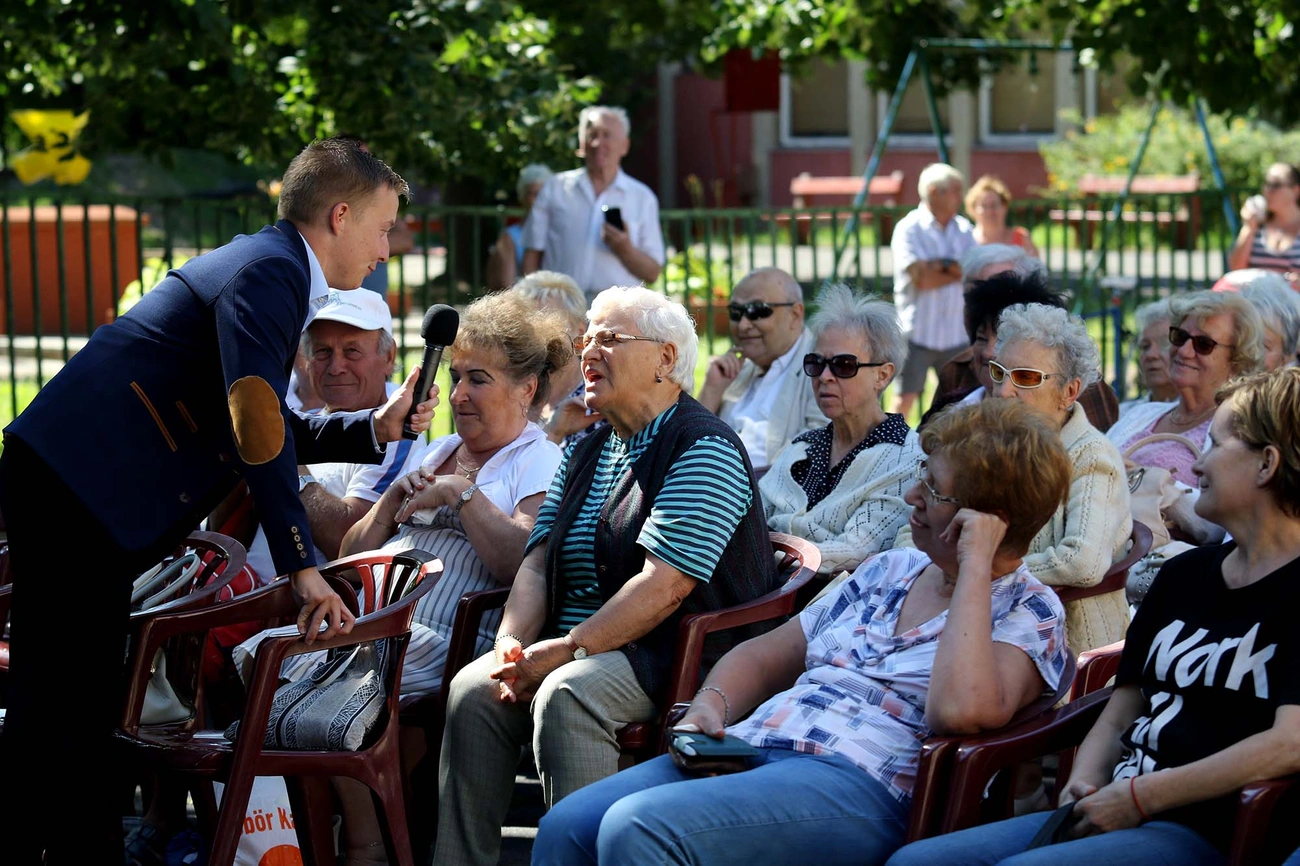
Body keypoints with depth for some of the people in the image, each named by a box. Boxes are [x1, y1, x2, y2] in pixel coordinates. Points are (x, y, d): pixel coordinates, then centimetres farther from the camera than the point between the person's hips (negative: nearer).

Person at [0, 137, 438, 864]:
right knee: (61, 710, -8)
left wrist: (373, 429, 16)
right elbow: (257, 422, -23)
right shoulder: (269, 270, -12)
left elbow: (271, 427, 27)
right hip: (73, 487, -10)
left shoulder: (273, 270, 20)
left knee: (87, 705, 13)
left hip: (80, 493, 10)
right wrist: (302, 566, -22)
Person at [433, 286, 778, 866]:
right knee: (474, 689, -18)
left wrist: (563, 651, -20)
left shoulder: (705, 449, -9)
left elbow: (663, 585, -18)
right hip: (577, 648, 7)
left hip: (675, 653, -7)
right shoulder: (583, 456, 19)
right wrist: (513, 645, -8)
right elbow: (537, 563, 13)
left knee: (565, 694, -34)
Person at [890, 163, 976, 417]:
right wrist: (960, 272, -7)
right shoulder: (909, 228, -8)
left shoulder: (963, 229, 10)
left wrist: (944, 265, -16)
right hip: (918, 331, -5)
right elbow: (921, 279, -18)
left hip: (955, 332, 5)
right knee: (906, 398, -2)